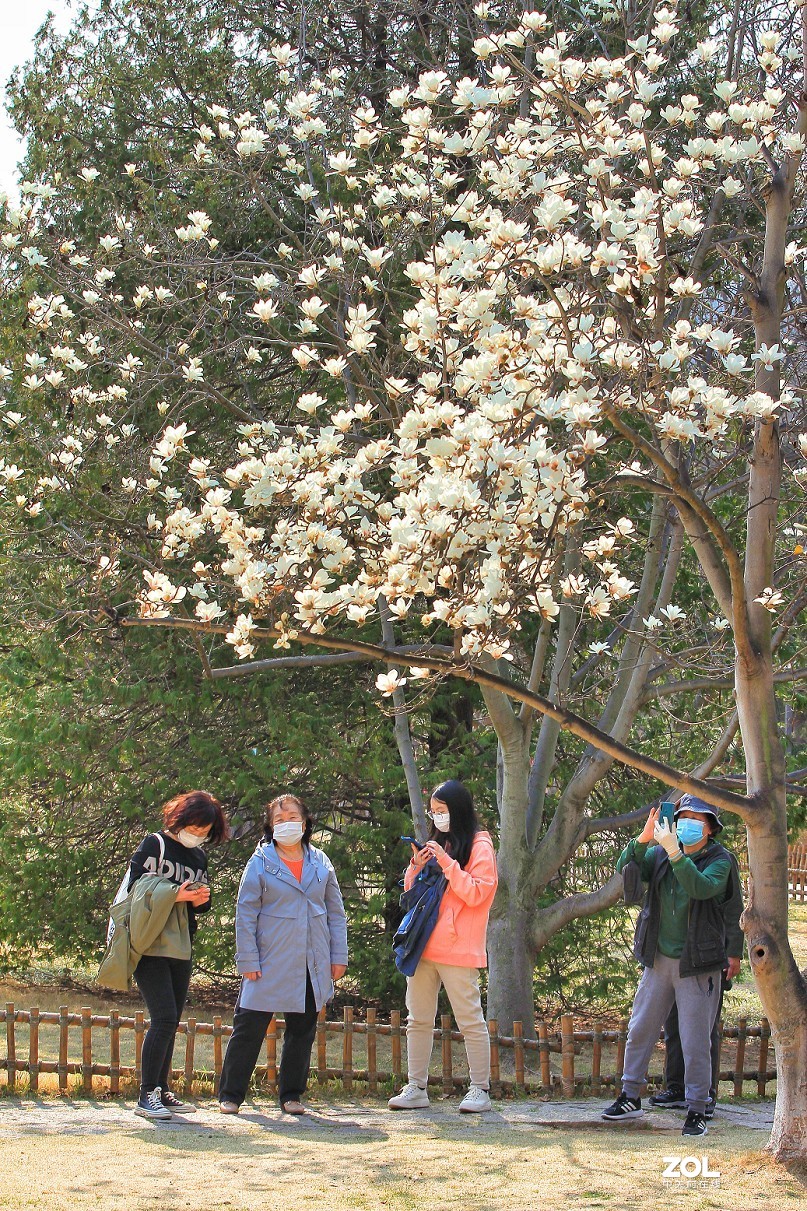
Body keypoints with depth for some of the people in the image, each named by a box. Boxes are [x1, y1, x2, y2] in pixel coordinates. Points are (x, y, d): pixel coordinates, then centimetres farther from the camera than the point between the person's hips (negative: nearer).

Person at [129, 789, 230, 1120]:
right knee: (164, 1018, -15)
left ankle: (161, 1092, 17)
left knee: (171, 1022, 9)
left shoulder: (199, 857, 16)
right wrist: (174, 895, -24)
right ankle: (146, 1096, -11)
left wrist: (201, 900, -5)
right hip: (150, 946, -7)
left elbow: (203, 905, 19)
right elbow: (135, 888, -13)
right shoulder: (154, 845, -4)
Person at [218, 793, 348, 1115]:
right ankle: (230, 1094, 8)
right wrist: (248, 961, -8)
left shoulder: (320, 863, 8)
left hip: (312, 965, 3)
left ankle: (291, 1094, 20)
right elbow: (245, 913, -3)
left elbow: (336, 912, 12)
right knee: (249, 1028, -2)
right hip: (269, 964, -3)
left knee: (302, 1030, 9)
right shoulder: (260, 863, -2)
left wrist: (339, 956, 6)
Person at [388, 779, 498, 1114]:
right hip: (423, 946, 7)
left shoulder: (479, 845, -1)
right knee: (418, 1019, 7)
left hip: (457, 949, -7)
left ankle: (480, 1090, 1)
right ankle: (416, 1088, 12)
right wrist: (416, 868, 3)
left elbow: (477, 893, -11)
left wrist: (447, 863, -16)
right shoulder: (435, 844, 19)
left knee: (469, 1018, -4)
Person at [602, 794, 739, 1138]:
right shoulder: (660, 853, 5)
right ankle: (630, 1097, 23)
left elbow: (702, 888, -26)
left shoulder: (720, 859, -7)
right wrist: (642, 840, -20)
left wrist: (674, 852, -33)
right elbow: (625, 872, -6)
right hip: (658, 960, 4)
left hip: (697, 965, -4)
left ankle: (697, 1110, 8)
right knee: (640, 1031, 10)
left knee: (695, 1041, -1)